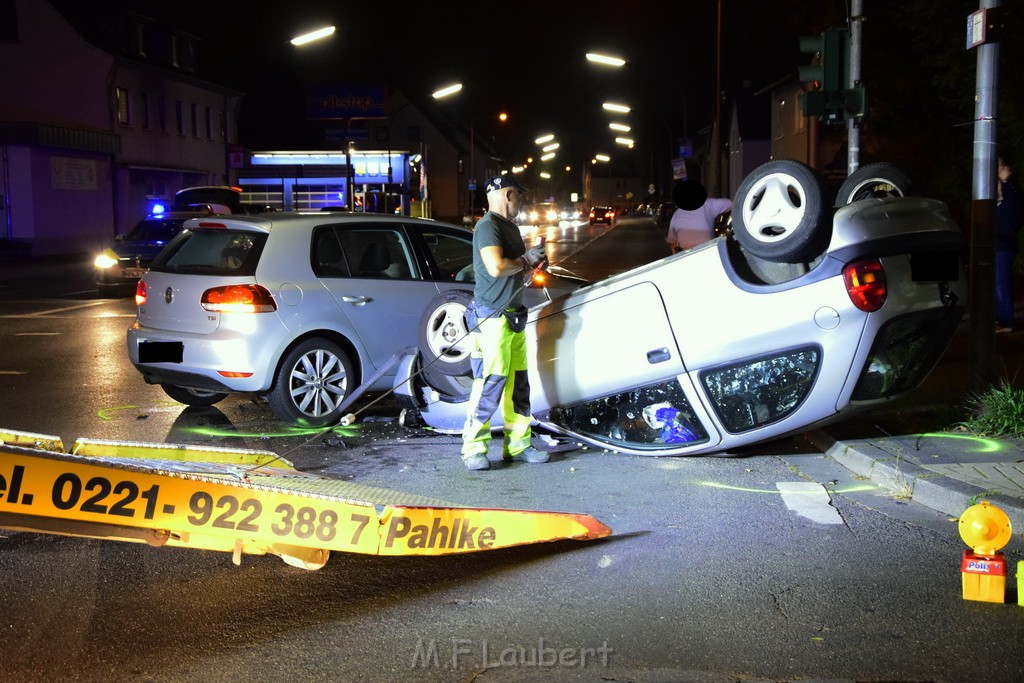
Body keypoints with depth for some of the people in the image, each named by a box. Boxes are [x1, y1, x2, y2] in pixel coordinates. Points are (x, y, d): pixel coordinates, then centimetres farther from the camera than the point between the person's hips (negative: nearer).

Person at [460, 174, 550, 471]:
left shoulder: (510, 227, 19)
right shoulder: (488, 226, -13)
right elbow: (496, 267, -27)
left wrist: (533, 264, 9)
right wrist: (525, 260, -11)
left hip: (513, 316, 10)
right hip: (492, 318, -10)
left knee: (518, 384, 11)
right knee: (490, 384, -9)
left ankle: (517, 445, 19)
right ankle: (473, 448, -1)